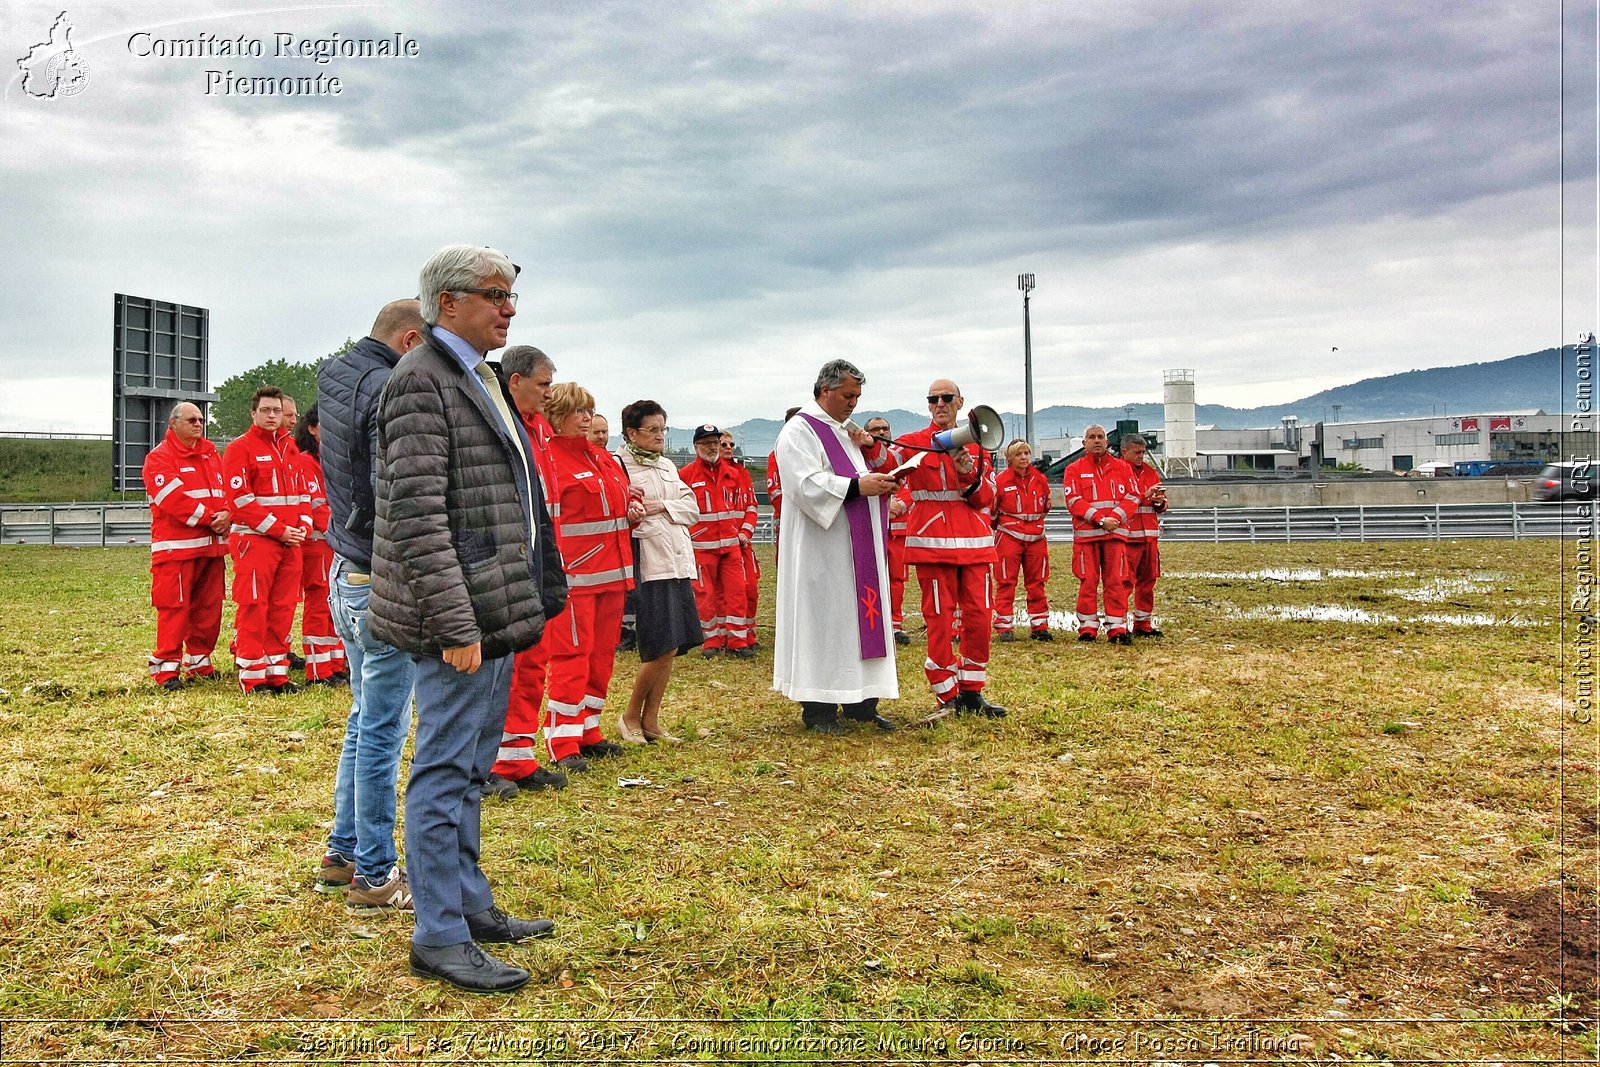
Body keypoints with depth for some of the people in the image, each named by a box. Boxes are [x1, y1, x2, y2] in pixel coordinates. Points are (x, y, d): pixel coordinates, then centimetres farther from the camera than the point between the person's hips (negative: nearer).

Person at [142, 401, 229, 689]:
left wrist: (226, 515, -9)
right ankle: (166, 668, 0)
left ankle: (198, 662, 22)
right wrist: (209, 518, -16)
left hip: (212, 545, 7)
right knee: (174, 607, -6)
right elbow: (174, 498, -16)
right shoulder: (159, 457, -4)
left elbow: (227, 489, 11)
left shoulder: (210, 453, 17)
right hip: (177, 546, -7)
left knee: (209, 607, 10)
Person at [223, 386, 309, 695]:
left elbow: (300, 491, 19)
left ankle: (277, 672, 15)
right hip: (254, 540, -6)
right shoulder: (239, 448, -4)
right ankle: (252, 677, 3)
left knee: (282, 608, 8)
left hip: (290, 541, 6)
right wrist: (279, 529, -15)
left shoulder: (288, 447, 17)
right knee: (253, 609, -3)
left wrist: (303, 525, 1)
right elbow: (240, 500, -12)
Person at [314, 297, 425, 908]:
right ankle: (375, 877, 11)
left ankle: (343, 854, 30)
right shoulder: (389, 389, -17)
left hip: (347, 573, 9)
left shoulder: (334, 379, 12)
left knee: (365, 720, 20)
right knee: (383, 731, 0)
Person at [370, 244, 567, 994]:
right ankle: (439, 937, 8)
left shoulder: (480, 378, 18)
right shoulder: (422, 380, -13)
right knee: (445, 771, -2)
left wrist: (533, 596, 21)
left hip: (493, 608, 10)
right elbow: (416, 515, -21)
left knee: (469, 768, 18)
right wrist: (455, 624, -24)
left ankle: (469, 905, 30)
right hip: (460, 615, -10)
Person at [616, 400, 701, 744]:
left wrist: (664, 507, -4)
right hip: (649, 564, -7)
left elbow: (692, 506, 12)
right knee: (663, 647, -10)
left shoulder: (667, 466, 19)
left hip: (678, 562, 7)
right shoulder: (619, 465, -3)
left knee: (672, 646, 5)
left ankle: (650, 721, 16)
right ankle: (630, 717, 9)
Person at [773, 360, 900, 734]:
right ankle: (818, 708, 1)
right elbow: (807, 485, -20)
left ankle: (860, 701, 14)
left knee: (860, 616, 8)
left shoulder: (848, 432, 19)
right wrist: (857, 486, -25)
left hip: (859, 549, 8)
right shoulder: (799, 432, -7)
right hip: (821, 551, -8)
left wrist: (872, 448, 1)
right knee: (823, 618, -6)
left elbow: (886, 470, 21)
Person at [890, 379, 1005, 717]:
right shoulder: (913, 444, 3)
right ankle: (948, 696, 5)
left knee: (979, 615, 3)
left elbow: (987, 497, 7)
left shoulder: (976, 445, 14)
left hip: (974, 541, 4)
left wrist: (969, 474, -11)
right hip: (933, 540, -4)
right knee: (940, 619, -4)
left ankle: (971, 692, 16)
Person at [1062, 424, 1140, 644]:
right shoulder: (1073, 469, 6)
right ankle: (1088, 628, 8)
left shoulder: (1121, 467, 13)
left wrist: (1115, 518, -11)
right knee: (1088, 582, 0)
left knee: (1116, 582, -1)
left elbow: (1132, 497, 6)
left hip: (1116, 533, 1)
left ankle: (1117, 628, 3)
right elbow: (1074, 501, -5)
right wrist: (1100, 519, -14)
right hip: (1086, 533, -1)